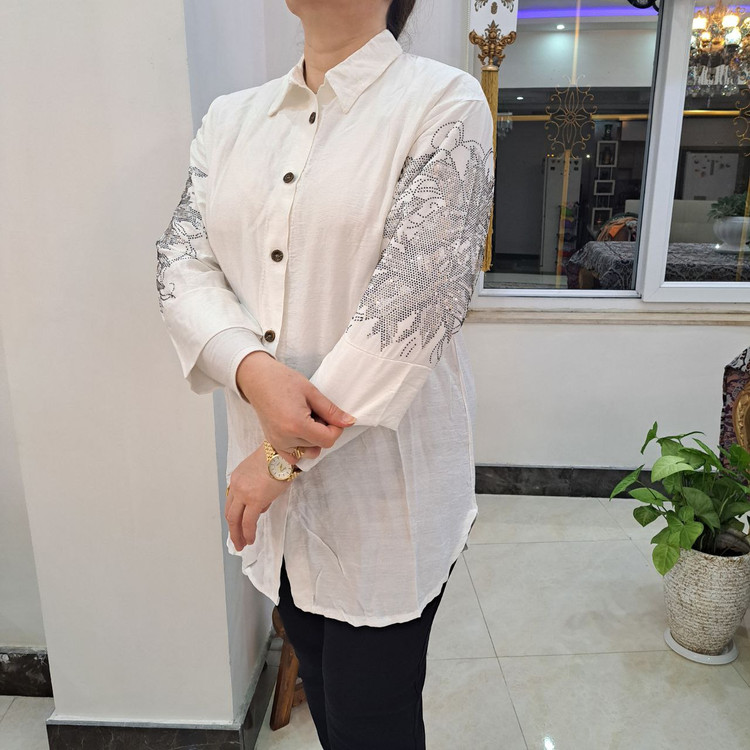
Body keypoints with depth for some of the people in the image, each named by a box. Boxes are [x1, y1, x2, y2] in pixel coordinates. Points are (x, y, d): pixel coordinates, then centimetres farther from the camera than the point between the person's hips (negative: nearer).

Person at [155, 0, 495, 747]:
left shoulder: (443, 103, -8)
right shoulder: (231, 117, 10)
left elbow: (415, 301, -18)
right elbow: (182, 259, 1)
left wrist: (284, 460, -16)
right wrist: (251, 366, -21)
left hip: (382, 483, -4)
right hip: (277, 485, 5)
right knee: (321, 688, 26)